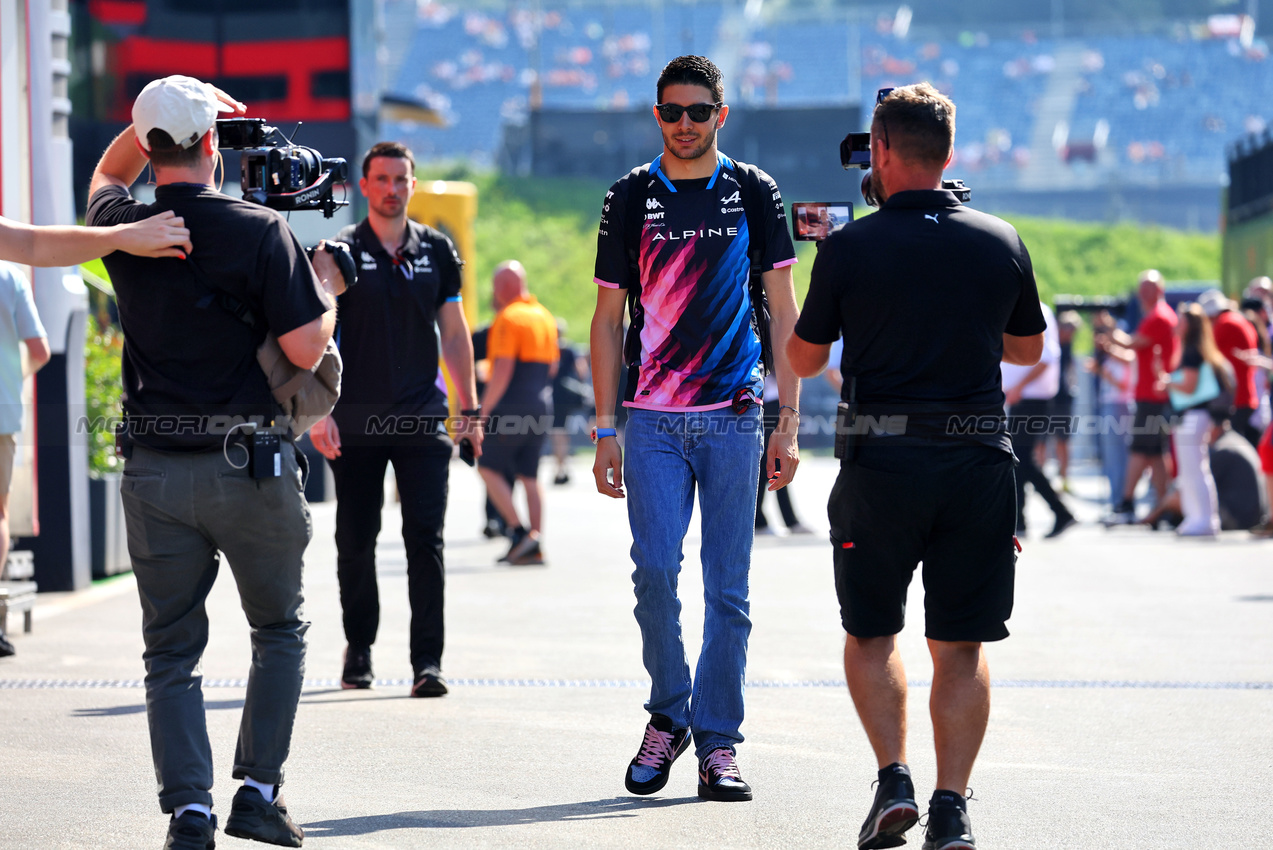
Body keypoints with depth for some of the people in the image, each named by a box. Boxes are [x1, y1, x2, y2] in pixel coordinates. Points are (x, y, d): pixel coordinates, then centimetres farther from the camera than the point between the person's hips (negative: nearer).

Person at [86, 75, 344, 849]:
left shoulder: (123, 228, 2)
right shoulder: (259, 231, -10)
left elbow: (108, 175, 28)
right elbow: (306, 347, -12)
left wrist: (150, 121, 26)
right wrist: (327, 287, 5)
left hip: (154, 472, 3)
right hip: (249, 465, -2)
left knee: (172, 651, 9)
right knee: (281, 631, 17)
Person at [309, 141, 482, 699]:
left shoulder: (436, 251, 9)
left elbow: (454, 333, 14)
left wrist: (470, 408, 10)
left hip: (423, 419, 1)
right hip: (356, 421, -1)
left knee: (425, 538, -7)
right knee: (355, 541, 6)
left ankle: (428, 660, -7)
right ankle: (358, 648, 22)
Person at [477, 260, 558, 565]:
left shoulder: (508, 318, -12)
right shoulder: (545, 317, 14)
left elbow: (503, 371, -19)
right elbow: (552, 366, 20)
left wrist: (483, 408, -15)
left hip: (512, 406, -8)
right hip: (541, 408, 8)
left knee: (489, 468, 1)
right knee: (529, 476, 10)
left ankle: (519, 531, -9)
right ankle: (534, 547, 5)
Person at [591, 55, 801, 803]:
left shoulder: (754, 194, 6)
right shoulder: (631, 198, 6)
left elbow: (784, 312, 7)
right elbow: (609, 320, 9)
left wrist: (789, 421, 0)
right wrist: (606, 430, 2)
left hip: (733, 417, 0)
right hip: (653, 420, 0)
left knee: (728, 587, 0)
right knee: (655, 572, -9)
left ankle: (718, 741, 7)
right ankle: (668, 717, 10)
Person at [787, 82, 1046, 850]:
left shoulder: (850, 248, -6)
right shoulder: (1002, 242, 3)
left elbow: (804, 359, 6)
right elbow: (1028, 349, 17)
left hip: (883, 461, -2)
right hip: (980, 458, 2)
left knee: (871, 634, 14)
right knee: (962, 645, 8)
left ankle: (894, 779, 0)